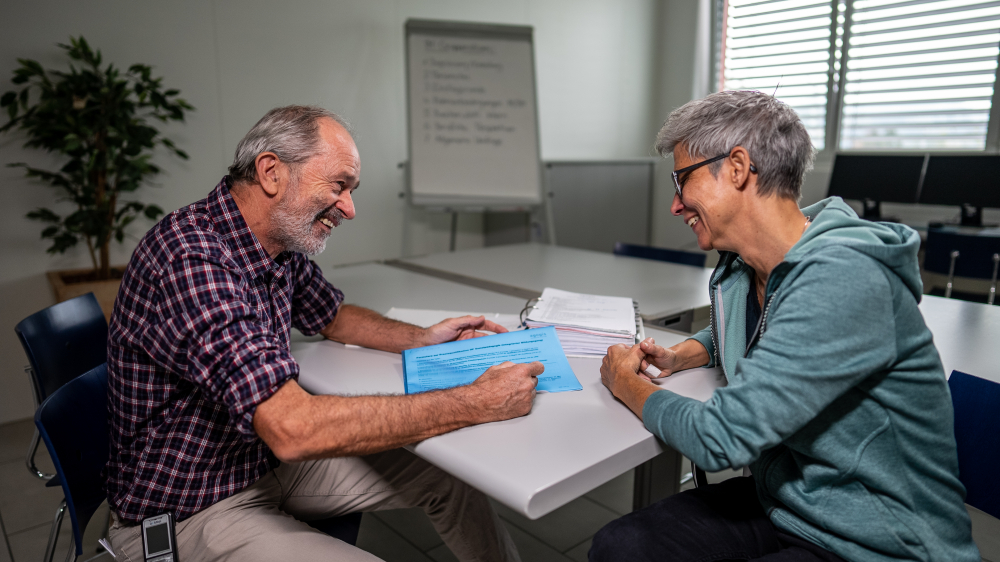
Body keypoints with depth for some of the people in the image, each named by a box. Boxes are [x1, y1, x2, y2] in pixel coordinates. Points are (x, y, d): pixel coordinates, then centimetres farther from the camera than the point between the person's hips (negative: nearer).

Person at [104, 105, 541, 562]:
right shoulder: (190, 258, -31)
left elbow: (334, 318, 17)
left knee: (449, 480, 7)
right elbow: (293, 429, -40)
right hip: (185, 512, -8)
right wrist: (474, 404, -34)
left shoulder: (283, 246, -3)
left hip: (269, 462, 8)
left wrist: (425, 339, -2)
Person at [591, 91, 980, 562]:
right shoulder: (741, 267, 0)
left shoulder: (843, 282, -27)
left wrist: (627, 384, -10)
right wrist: (678, 356, 3)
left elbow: (720, 439, -28)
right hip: (778, 504, 7)